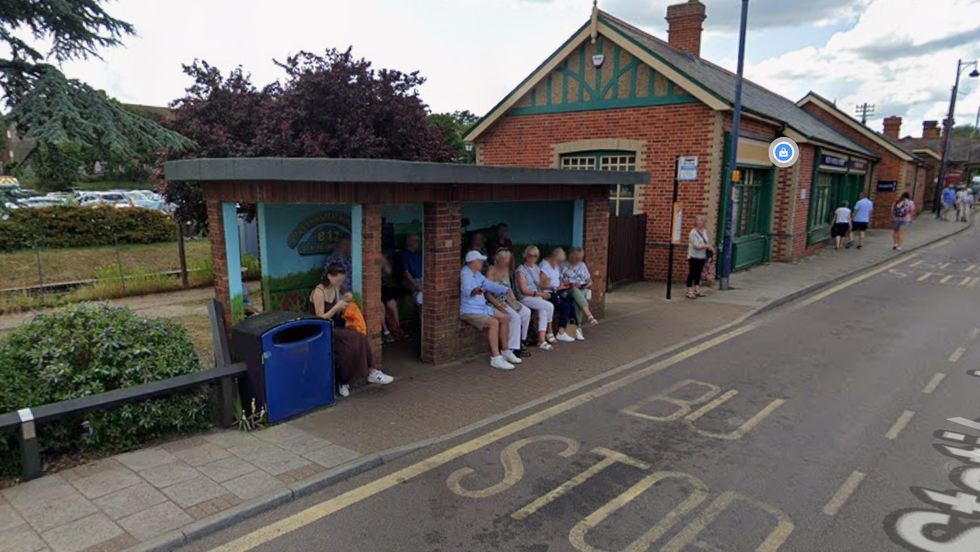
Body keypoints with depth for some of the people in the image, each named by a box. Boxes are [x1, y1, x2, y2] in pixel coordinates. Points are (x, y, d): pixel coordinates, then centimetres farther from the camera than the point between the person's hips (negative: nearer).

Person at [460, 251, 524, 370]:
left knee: (505, 318, 3)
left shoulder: (477, 274, 13)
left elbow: (489, 285, 18)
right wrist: (474, 291, -60)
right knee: (493, 323, -29)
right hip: (470, 311, -10)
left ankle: (506, 351, 14)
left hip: (482, 307, 10)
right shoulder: (465, 274, -19)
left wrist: (506, 290, 7)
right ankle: (496, 358, -26)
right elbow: (467, 290, -37)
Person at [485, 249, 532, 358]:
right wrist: (498, 305, -24)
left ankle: (520, 341, 0)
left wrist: (513, 297, 1)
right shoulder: (491, 271, -9)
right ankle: (512, 348, -21)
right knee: (515, 316, -27)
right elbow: (488, 293, -15)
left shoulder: (506, 269, 16)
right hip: (496, 301, -8)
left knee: (526, 312, -11)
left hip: (507, 299, 8)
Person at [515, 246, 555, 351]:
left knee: (543, 311, -25)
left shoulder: (537, 268, 16)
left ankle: (541, 340, -26)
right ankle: (549, 331, -5)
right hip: (525, 298, -6)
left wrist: (544, 292, -3)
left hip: (537, 296, 6)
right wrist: (540, 294, -17)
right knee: (550, 306, -23)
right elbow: (524, 290, -12)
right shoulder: (521, 270, -6)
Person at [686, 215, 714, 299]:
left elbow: (707, 242, 14)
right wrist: (707, 246, -21)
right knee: (692, 274, -4)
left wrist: (710, 248, -3)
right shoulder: (693, 233, -13)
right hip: (694, 257, -7)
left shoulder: (704, 231, 10)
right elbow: (696, 246, -20)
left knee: (698, 273, 12)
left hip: (702, 257, 7)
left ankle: (697, 290, 20)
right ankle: (689, 292, -1)